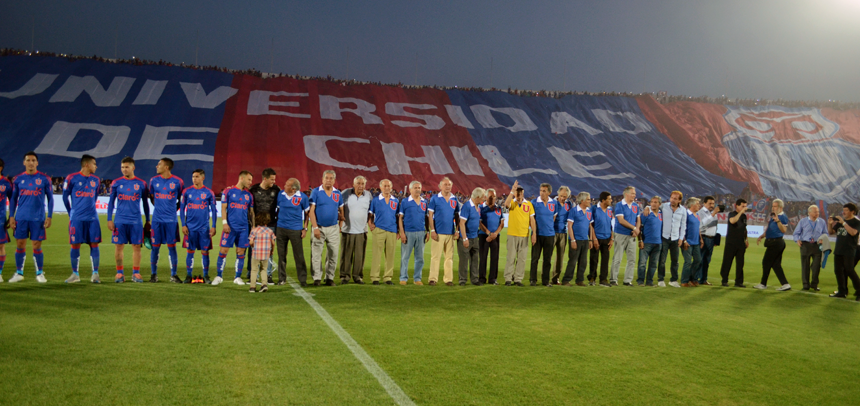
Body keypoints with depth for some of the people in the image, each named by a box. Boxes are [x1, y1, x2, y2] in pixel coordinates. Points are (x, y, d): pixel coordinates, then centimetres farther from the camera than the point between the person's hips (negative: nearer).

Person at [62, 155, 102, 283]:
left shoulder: (96, 180, 9)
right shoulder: (71, 178, -2)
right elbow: (65, 197, 7)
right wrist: (71, 213, 12)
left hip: (92, 218, 3)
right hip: (76, 218, -3)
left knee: (94, 244, -1)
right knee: (75, 245, 1)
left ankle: (95, 274, 5)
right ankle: (75, 274, 11)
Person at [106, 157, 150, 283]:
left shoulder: (141, 184, 4)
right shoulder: (116, 183, 5)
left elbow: (145, 203, 11)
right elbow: (111, 202, 9)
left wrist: (148, 220, 9)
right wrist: (109, 219, 2)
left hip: (136, 221, 0)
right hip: (120, 221, 1)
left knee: (136, 246, 1)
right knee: (118, 246, 1)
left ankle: (136, 273, 9)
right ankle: (120, 273, 11)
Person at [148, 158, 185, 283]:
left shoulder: (178, 182, -2)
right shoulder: (153, 180, 5)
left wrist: (175, 208, 5)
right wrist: (158, 206, 12)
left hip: (171, 219, -2)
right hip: (157, 219, 2)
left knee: (172, 246, 0)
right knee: (155, 246, 4)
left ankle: (173, 275, 8)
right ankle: (154, 274, 13)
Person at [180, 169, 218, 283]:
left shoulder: (209, 193, 2)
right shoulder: (186, 191, 4)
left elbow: (214, 210, 6)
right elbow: (182, 209, 7)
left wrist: (213, 226, 0)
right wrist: (183, 225, 0)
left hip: (204, 227, -1)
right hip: (190, 227, 1)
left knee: (205, 251, 1)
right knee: (190, 251, 4)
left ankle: (206, 276, 10)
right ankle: (188, 275, 12)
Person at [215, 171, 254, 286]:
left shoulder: (249, 195, 11)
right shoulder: (228, 191, 1)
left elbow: (251, 211, 16)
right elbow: (223, 208, -1)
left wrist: (253, 226, 9)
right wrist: (224, 223, -9)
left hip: (243, 228, 3)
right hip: (230, 227, -3)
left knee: (240, 253, 4)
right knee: (223, 251, -3)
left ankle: (238, 277, 13)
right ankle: (219, 276, 8)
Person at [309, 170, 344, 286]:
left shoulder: (338, 193, 8)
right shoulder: (316, 192, -2)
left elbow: (341, 210, 15)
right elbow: (312, 211, -6)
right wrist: (315, 228, -13)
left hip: (333, 228, 3)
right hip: (319, 228, -3)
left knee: (333, 255, 4)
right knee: (316, 255, -1)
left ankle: (330, 278, 13)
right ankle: (317, 278, 6)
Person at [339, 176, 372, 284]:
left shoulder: (368, 195, 6)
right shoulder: (346, 193, 0)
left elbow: (372, 210, 18)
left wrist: (369, 220, 7)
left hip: (362, 230, 2)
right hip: (347, 230, -2)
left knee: (360, 255, 2)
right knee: (346, 254, 1)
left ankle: (357, 276, 12)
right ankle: (345, 275, 9)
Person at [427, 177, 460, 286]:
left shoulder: (455, 199, 10)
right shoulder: (434, 199, 0)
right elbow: (430, 215, -2)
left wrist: (457, 230, 5)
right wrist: (432, 230, -9)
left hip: (451, 232, 4)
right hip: (438, 232, -4)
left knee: (449, 257, 6)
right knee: (435, 256, -4)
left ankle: (448, 278, 11)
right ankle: (433, 279, 0)